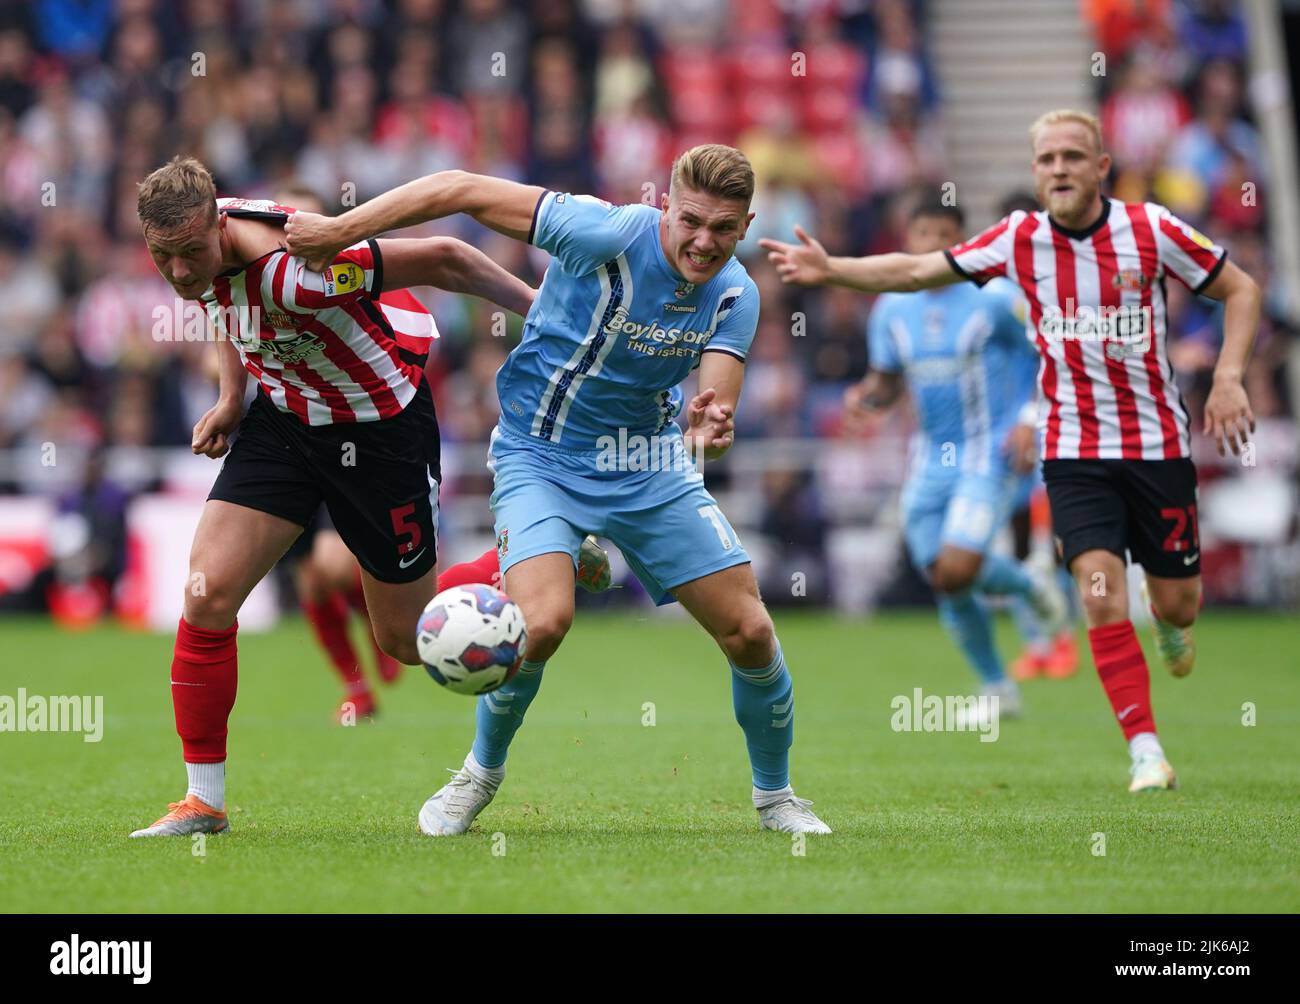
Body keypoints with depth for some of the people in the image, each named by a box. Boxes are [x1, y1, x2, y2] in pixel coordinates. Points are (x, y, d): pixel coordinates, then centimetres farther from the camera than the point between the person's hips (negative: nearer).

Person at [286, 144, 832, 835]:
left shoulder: (735, 295, -9)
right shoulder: (608, 235, -25)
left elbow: (718, 403, -17)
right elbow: (461, 190, -24)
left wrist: (710, 430, -42)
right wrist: (339, 229, -25)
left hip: (650, 466, 4)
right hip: (542, 457, -4)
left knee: (750, 633, -1)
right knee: (542, 621, -27)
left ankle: (775, 796, 24)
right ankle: (480, 774, 1)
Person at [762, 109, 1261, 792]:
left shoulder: (1151, 228, -9)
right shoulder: (1020, 238, -5)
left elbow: (1240, 289, 1)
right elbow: (917, 270, -3)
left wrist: (1229, 377, -11)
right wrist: (830, 269, -16)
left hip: (1156, 443, 0)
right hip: (1073, 449, 0)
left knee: (1176, 602, 7)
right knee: (1101, 592, -16)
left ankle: (1169, 624, 47)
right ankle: (1147, 754, -9)